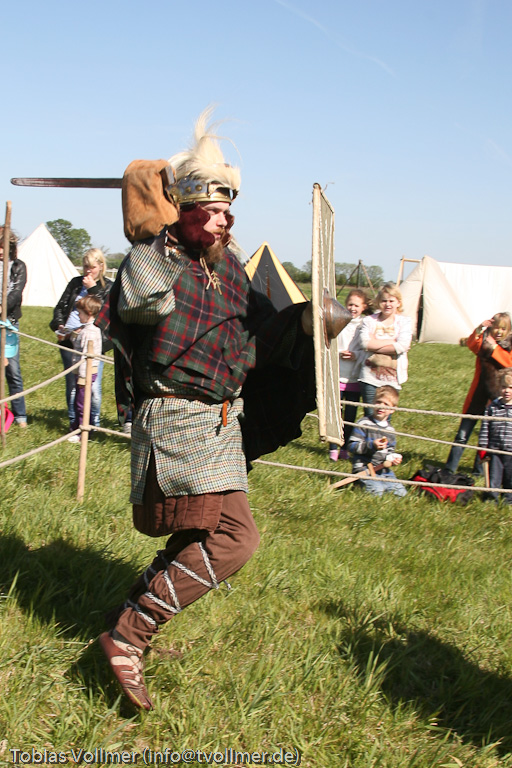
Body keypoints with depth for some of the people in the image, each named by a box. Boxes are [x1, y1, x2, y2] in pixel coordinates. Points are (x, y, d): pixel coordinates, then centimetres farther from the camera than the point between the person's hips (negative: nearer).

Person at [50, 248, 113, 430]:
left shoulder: (108, 287, 6)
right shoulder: (75, 283, 15)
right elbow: (60, 307, 16)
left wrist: (93, 289, -9)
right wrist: (59, 326, -1)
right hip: (69, 341, 3)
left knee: (94, 387, -5)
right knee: (72, 384, 5)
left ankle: (94, 424, 15)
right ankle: (74, 425, 18)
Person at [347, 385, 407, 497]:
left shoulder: (390, 429, 13)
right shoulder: (364, 424, -7)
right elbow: (351, 446, -12)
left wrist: (394, 458, 0)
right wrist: (371, 445, -22)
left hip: (383, 469, 6)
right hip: (364, 468, -6)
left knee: (401, 493, -6)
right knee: (376, 491, -28)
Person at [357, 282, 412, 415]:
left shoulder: (404, 322, 4)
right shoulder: (369, 321, 5)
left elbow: (402, 346, -12)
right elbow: (365, 343, -13)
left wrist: (375, 346, -8)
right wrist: (391, 341, -10)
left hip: (392, 378, 0)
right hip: (370, 377, 0)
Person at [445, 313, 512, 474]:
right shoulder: (483, 339, 5)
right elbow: (471, 345, -17)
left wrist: (494, 347, -22)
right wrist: (478, 331, -33)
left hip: (497, 396, 0)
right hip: (478, 394, 0)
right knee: (463, 434, 0)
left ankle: (479, 470, 22)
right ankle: (449, 469, 4)